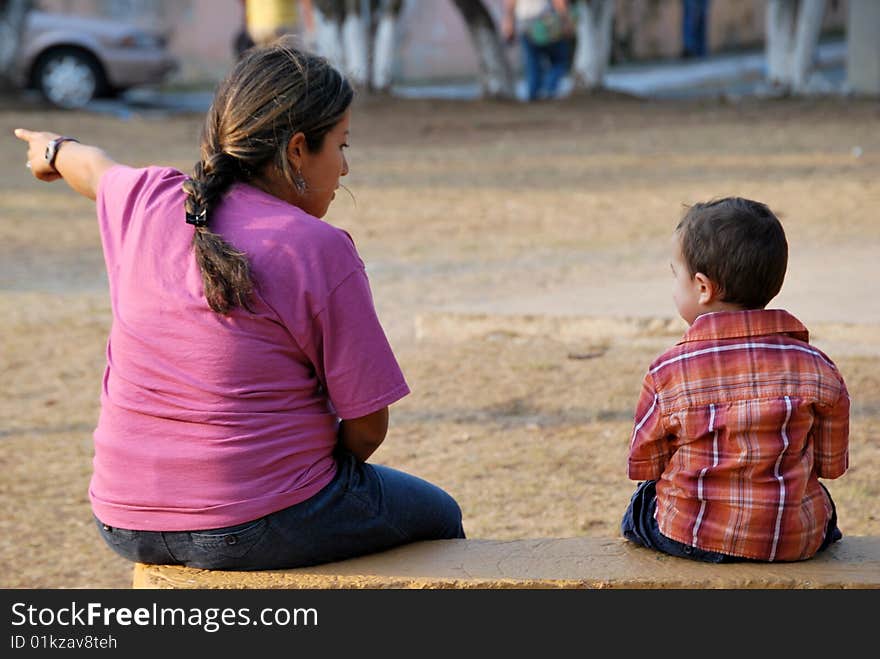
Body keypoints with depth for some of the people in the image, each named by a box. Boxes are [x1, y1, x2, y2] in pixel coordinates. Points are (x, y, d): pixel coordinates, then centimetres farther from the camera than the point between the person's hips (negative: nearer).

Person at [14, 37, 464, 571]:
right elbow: (367, 426, -13)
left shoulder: (145, 202, 1)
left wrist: (56, 149, 51)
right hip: (258, 532, -7)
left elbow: (96, 169, 28)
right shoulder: (320, 251, -16)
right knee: (438, 517, 22)